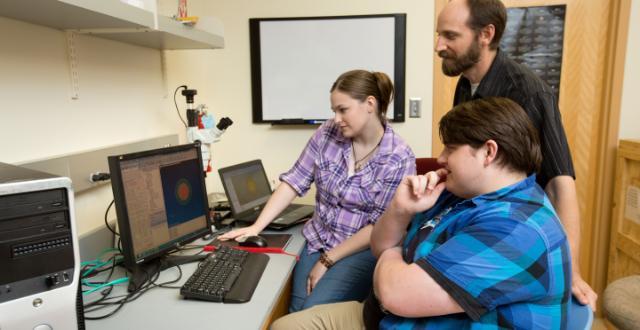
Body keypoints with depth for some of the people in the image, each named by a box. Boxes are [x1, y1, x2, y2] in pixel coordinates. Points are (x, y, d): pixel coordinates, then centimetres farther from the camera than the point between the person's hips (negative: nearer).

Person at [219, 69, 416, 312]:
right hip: (316, 240, 4)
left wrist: (327, 261, -15)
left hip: (363, 250, -3)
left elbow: (379, 227, -15)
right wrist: (256, 227, -12)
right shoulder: (327, 133, -4)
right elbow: (294, 181, -3)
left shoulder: (400, 159, -15)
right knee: (296, 312, -11)